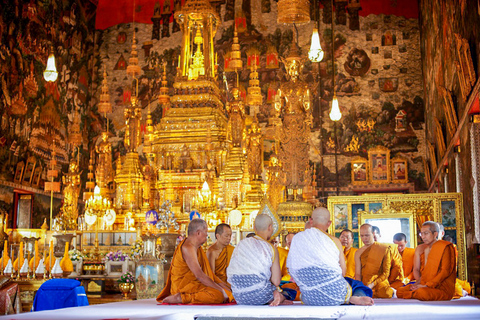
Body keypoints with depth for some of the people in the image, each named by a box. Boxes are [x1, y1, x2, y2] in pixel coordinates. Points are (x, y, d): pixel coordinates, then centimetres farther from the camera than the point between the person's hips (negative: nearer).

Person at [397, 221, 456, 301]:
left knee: (422, 292, -37)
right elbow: (416, 269, 14)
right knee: (400, 291, -18)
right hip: (423, 284, 6)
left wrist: (427, 285, -18)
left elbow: (445, 271, -13)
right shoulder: (419, 249, 15)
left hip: (441, 287, -6)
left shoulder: (444, 247, -5)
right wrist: (419, 282, -9)